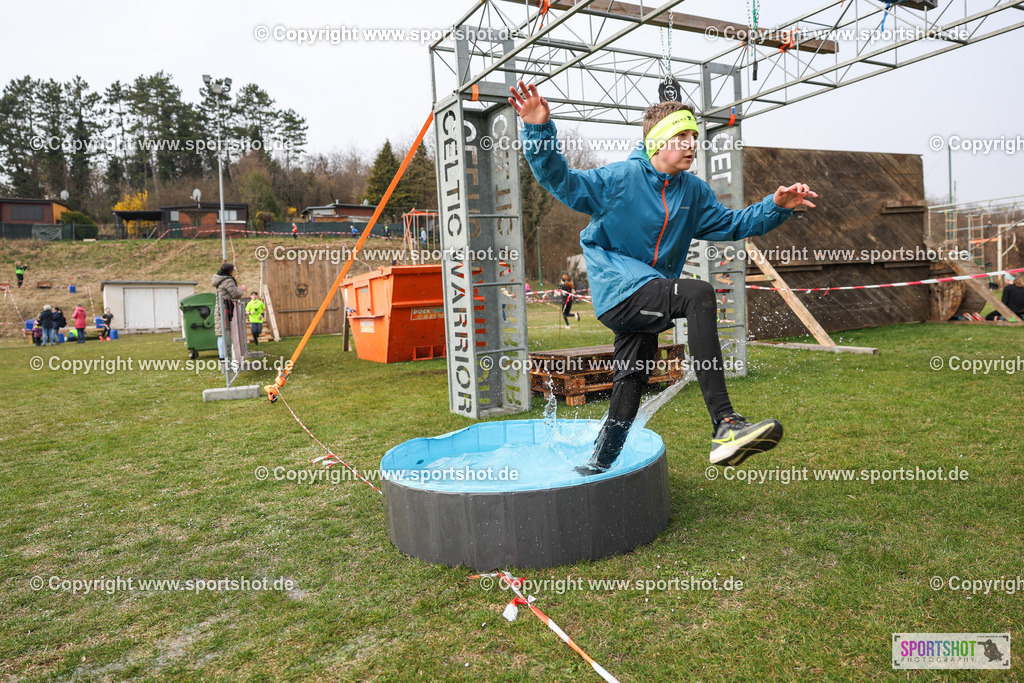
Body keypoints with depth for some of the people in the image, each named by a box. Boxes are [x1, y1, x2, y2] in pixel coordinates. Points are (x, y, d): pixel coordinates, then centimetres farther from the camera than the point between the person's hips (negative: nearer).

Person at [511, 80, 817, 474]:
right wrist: (538, 131, -24)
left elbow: (730, 225, 19)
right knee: (698, 294, -31)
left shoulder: (693, 191, 12)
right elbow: (562, 182, -11)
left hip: (647, 301, 8)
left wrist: (776, 207, 5)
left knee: (629, 386, 11)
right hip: (619, 291, -8)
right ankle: (724, 426, -38)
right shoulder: (621, 177, -6)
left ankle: (595, 469, 32)